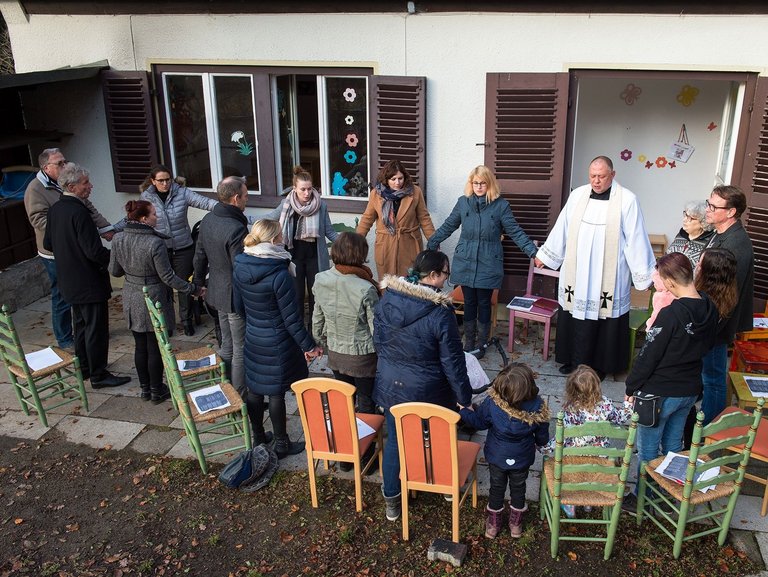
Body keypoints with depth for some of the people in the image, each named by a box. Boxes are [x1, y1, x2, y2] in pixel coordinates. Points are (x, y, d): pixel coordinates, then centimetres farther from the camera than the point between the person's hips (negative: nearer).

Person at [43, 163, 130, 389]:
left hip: (69, 281, 9)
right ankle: (98, 375, 11)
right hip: (89, 283, -9)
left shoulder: (54, 209, 4)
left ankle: (84, 367, 34)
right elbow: (94, 251, -27)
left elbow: (47, 244, 14)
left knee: (81, 325, 22)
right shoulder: (79, 212, -24)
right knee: (96, 328, 2)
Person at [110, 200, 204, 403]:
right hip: (154, 301, -6)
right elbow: (167, 277, -18)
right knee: (155, 348, 8)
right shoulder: (155, 243, -23)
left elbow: (114, 271, 6)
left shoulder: (118, 239, -5)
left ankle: (145, 388, 30)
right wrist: (193, 289, -9)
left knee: (140, 346, 17)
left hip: (131, 300, 6)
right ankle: (157, 391, 21)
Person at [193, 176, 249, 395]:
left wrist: (200, 282, 24)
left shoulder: (208, 220, 1)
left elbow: (199, 256, 12)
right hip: (236, 297, -9)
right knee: (240, 350, 5)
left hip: (217, 292, 9)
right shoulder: (236, 229, -27)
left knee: (226, 344, 22)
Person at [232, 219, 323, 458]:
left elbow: (238, 307, 7)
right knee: (276, 393, 7)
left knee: (254, 388, 18)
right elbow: (291, 318, -20)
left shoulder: (239, 268, -6)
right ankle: (281, 444, 23)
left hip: (252, 339, 6)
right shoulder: (279, 274, -26)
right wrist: (309, 346, -9)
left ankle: (258, 436, 36)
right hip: (277, 344, -6)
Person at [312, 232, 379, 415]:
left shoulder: (320, 281, -12)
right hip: (363, 358, -5)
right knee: (366, 402, 16)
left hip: (335, 354, 5)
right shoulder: (365, 290, -27)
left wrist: (322, 343, 19)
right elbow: (376, 328, -17)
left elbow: (317, 320, 2)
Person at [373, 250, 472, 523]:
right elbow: (452, 361, -17)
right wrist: (464, 397, -5)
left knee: (394, 439, 18)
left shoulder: (387, 299, -9)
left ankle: (391, 501, 28)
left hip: (390, 385, 4)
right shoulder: (440, 312, -24)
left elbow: (378, 340, 4)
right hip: (427, 391, -3)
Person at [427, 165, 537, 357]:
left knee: (484, 303, 7)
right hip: (465, 263, 2)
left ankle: (481, 344, 22)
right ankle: (469, 342, 24)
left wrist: (533, 251, -13)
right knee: (469, 302, 10)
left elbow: (516, 232, -5)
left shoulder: (500, 205, -5)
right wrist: (431, 244, 14)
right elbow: (448, 227, 11)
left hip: (488, 264, -2)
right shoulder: (463, 202, 2)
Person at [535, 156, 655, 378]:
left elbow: (636, 240, -8)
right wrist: (544, 255, 16)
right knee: (575, 316, 11)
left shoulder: (627, 200, -10)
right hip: (576, 273, 4)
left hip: (608, 276, -3)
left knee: (603, 319, 5)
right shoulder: (577, 195, 2)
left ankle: (600, 364, 22)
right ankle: (573, 359, 28)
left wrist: (643, 275, -6)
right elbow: (561, 229, 11)